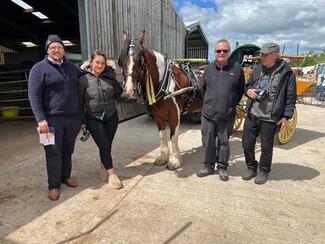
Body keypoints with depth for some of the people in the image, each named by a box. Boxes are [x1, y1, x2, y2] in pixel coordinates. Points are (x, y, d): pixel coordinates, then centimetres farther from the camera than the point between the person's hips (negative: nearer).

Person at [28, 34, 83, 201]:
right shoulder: (39, 68, -3)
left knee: (68, 150, 16)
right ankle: (54, 185, 19)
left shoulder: (71, 67, 12)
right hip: (53, 118, -4)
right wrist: (41, 119, -16)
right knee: (54, 153, 4)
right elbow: (33, 95, -9)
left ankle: (65, 176, 34)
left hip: (73, 117, 5)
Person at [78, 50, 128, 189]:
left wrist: (127, 95, -18)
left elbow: (118, 96, 4)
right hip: (94, 119, -3)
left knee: (107, 145, 12)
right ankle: (111, 174, 10)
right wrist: (82, 121, -5)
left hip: (111, 117, 3)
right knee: (104, 145, -2)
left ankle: (103, 167, 37)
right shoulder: (84, 79, -6)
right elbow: (79, 102, -3)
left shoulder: (110, 77, 1)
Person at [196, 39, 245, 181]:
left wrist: (233, 104, 5)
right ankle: (208, 166, 29)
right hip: (208, 114, 2)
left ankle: (222, 168, 29)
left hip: (227, 115, -2)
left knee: (224, 142, 11)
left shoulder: (237, 68, -2)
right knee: (208, 142, 10)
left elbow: (241, 89, 6)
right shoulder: (209, 69, 4)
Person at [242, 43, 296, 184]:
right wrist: (248, 90, -4)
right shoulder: (257, 69, 7)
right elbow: (247, 85, 19)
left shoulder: (286, 73, -6)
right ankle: (251, 168, 32)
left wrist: (286, 116, -6)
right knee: (247, 144, 10)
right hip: (252, 115, 5)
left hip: (270, 119, -4)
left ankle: (263, 171, 31)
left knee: (266, 147, 9)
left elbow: (291, 97, -3)